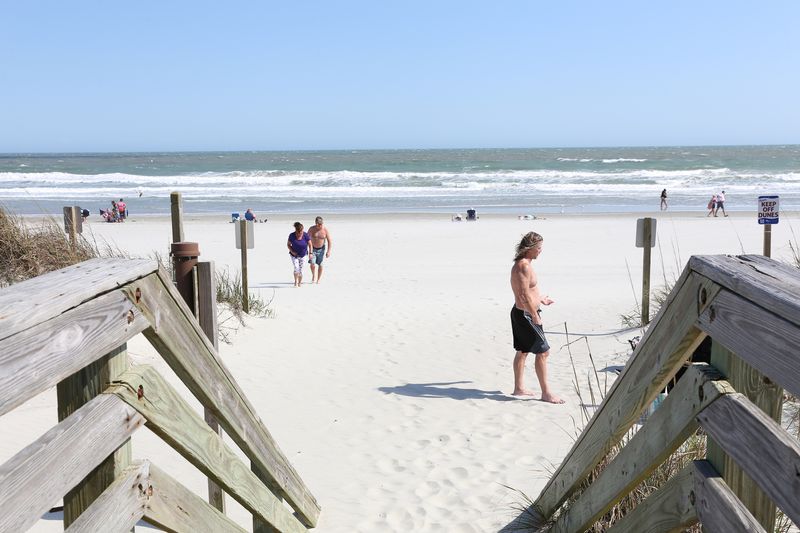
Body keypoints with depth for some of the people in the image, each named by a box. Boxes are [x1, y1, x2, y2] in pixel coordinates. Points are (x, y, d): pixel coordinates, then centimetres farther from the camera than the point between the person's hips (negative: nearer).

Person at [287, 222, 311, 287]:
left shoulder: (305, 235, -18)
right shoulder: (292, 235, -17)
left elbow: (310, 245, -9)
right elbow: (288, 244, -3)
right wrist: (292, 251, -17)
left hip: (303, 255, 1)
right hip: (294, 255, -1)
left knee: (301, 269, 3)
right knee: (296, 267, -15)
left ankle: (299, 283, 21)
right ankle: (296, 281, 8)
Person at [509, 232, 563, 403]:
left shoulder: (521, 264, 12)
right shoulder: (524, 266, -21)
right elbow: (524, 295, -26)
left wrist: (541, 300, 35)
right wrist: (535, 316, -21)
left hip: (520, 312, 11)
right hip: (526, 314, -11)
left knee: (522, 351, 17)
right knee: (543, 351, -6)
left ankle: (518, 388, 27)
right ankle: (546, 393, -1)